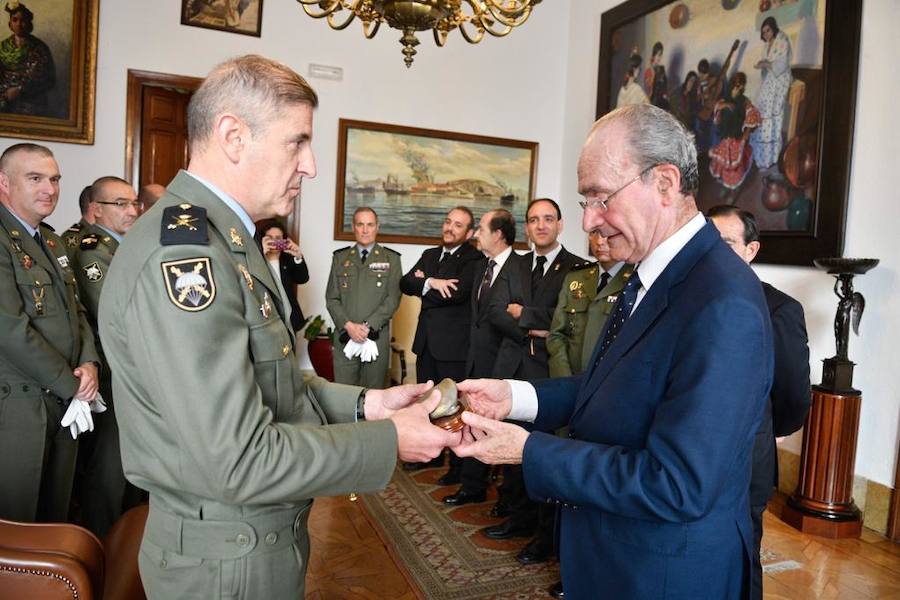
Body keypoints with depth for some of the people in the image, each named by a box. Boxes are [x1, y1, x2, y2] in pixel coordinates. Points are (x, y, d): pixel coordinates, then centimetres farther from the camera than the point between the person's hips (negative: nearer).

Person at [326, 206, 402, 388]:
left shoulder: (391, 259, 5)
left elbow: (393, 299, -2)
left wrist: (368, 326, -11)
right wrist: (349, 325, -9)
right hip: (344, 336, 1)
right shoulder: (340, 258, 10)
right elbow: (331, 298, 6)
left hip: (377, 337, -1)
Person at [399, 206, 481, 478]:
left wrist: (424, 287, -8)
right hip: (426, 340, 7)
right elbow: (405, 283, 1)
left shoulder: (473, 259, -9)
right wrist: (431, 282, -19)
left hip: (454, 342, -7)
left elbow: (458, 292, -24)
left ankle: (460, 465, 17)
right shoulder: (429, 255, 13)